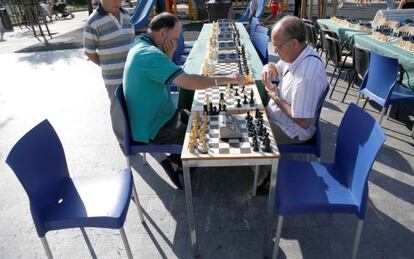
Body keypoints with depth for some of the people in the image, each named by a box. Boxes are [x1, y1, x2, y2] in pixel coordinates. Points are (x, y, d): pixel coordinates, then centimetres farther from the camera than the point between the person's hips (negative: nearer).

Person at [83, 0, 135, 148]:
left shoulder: (125, 15, 7)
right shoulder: (94, 22, -12)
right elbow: (89, 52, -5)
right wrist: (108, 67, -1)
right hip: (115, 77, -6)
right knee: (119, 108, 9)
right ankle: (123, 140, 29)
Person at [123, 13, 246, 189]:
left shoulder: (141, 47, 5)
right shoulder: (149, 54, -27)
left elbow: (168, 78, 11)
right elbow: (187, 82, -34)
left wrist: (168, 57, -7)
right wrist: (226, 79, -25)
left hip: (156, 117, 10)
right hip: (154, 129, -10)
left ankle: (176, 159, 22)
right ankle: (174, 162, 18)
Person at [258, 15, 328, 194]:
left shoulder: (307, 76, -35)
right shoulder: (296, 54, -6)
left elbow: (303, 122, -31)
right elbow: (277, 69, 14)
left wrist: (276, 97, -20)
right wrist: (269, 68, -11)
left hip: (290, 130, -9)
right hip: (277, 115, 9)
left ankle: (262, 177, 18)